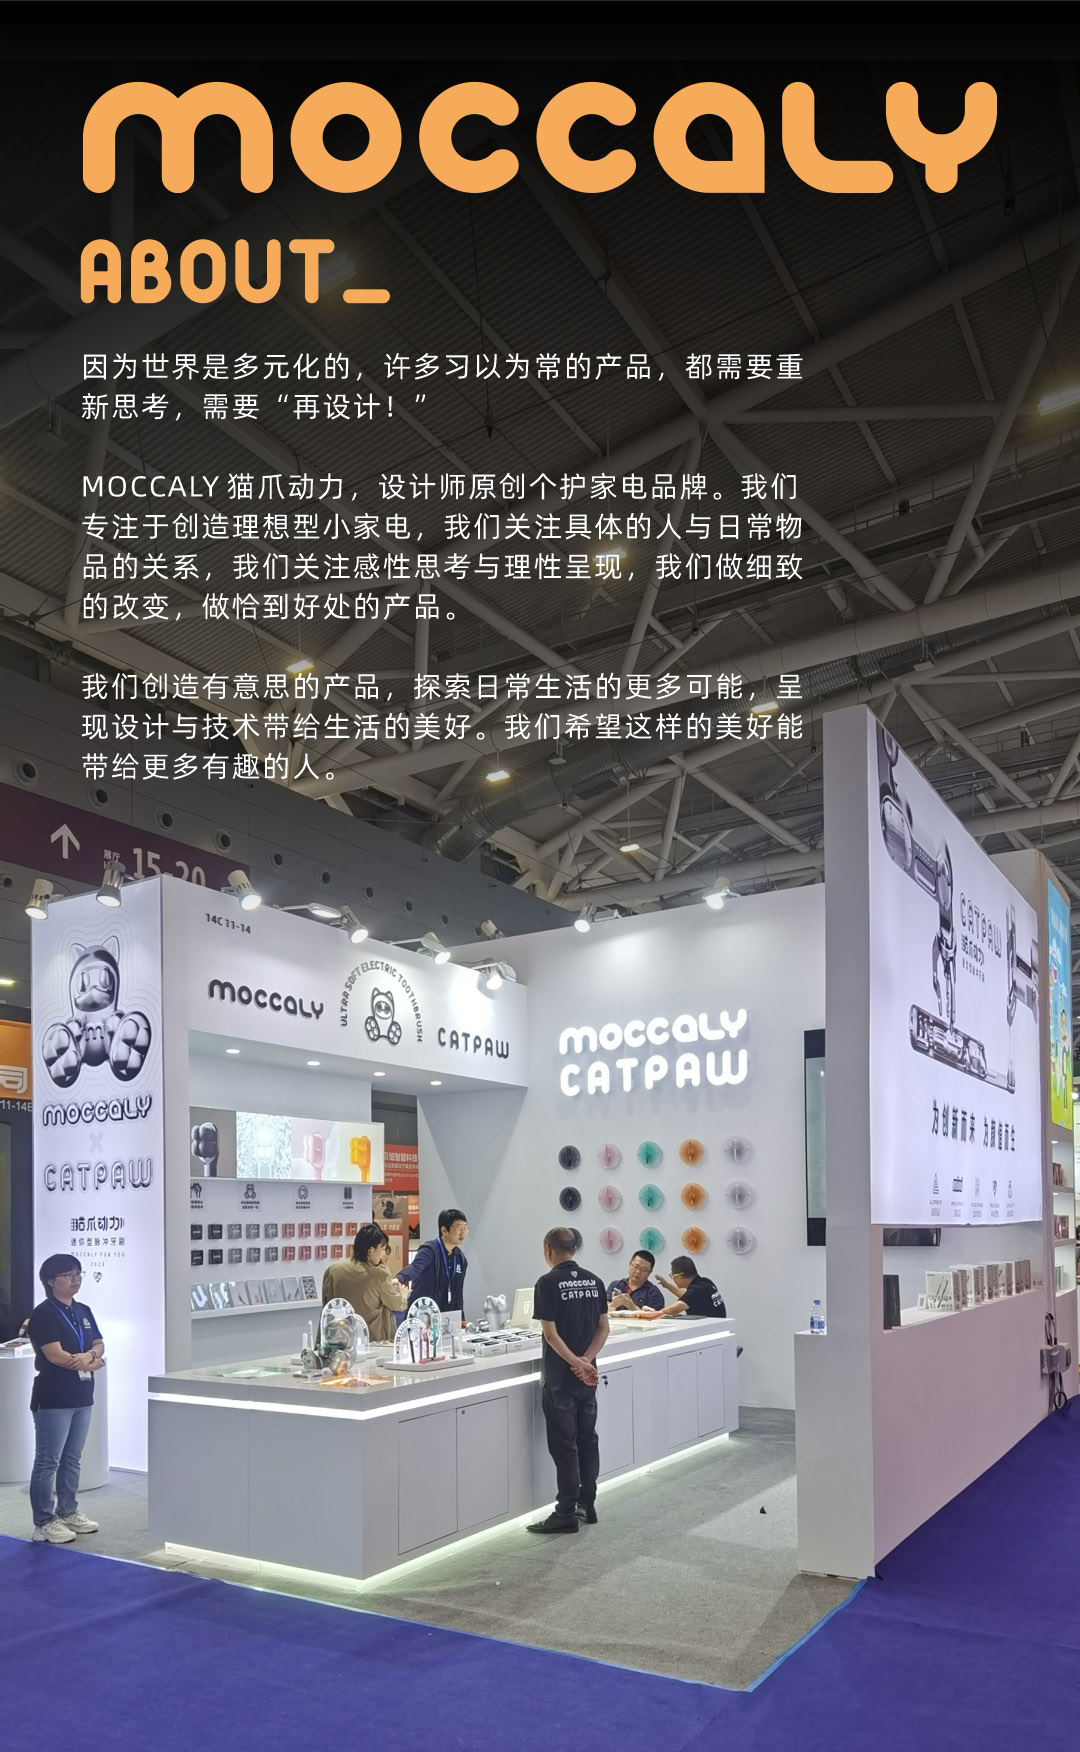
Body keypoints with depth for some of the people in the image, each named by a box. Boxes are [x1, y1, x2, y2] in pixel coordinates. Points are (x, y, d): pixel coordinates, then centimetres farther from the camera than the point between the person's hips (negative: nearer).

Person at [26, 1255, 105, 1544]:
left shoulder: (83, 1311, 12)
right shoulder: (44, 1314, -12)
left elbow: (99, 1344, 10)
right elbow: (56, 1355, -19)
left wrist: (89, 1355, -14)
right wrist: (93, 1363, -9)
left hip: (81, 1396, 8)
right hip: (53, 1398, -7)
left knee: (72, 1458, 15)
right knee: (48, 1461, -1)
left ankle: (69, 1512, 25)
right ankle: (44, 1522, 5)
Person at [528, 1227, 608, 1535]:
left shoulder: (548, 1283, -13)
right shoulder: (594, 1281, 5)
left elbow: (551, 1333, -18)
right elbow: (603, 1328, 4)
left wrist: (576, 1363, -15)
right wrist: (586, 1361, -5)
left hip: (560, 1376, -6)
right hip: (588, 1375, 6)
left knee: (564, 1444, -2)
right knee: (587, 1438, 14)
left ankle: (566, 1514, 2)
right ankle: (587, 1504, 21)